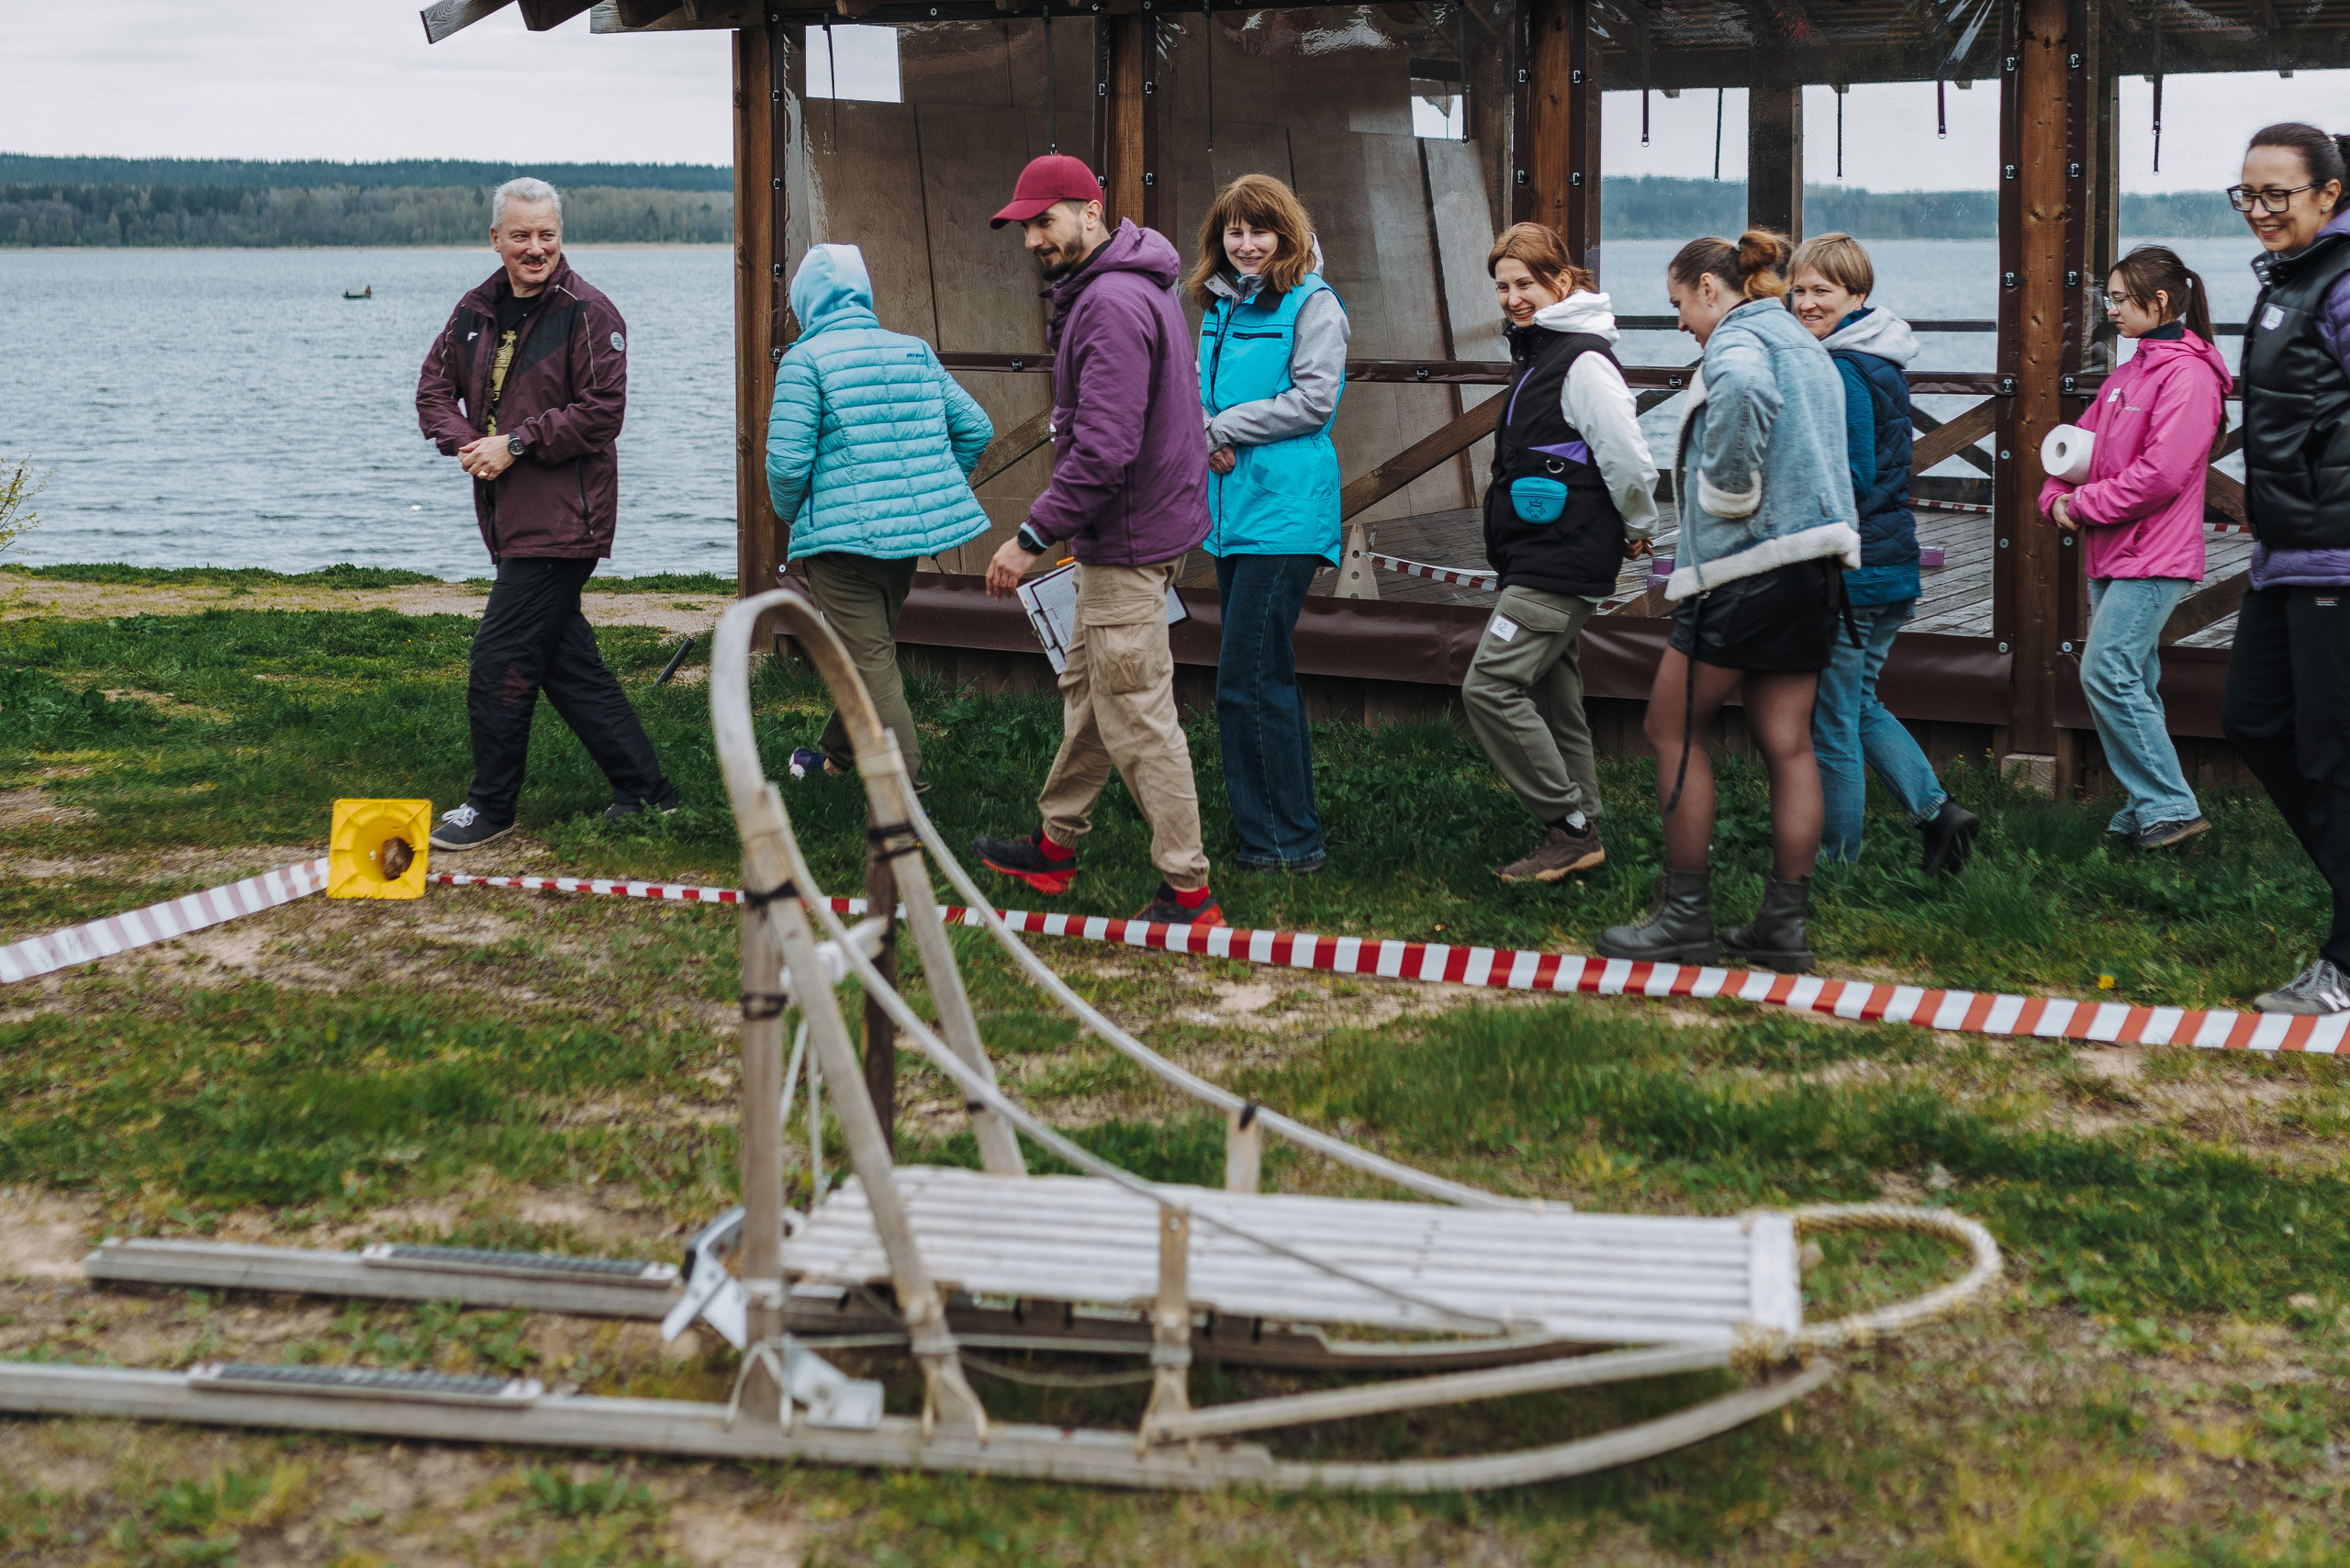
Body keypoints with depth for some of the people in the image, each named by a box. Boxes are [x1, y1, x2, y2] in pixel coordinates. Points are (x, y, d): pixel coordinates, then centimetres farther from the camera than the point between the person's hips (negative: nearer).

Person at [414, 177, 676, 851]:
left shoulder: (588, 314, -9)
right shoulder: (476, 312, 12)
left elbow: (602, 411, -15)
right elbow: (435, 387, 16)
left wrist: (516, 444, -17)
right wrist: (465, 442, -4)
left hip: (561, 517, -8)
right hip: (509, 515, 8)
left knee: (501, 659, -7)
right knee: (566, 657, 12)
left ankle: (491, 806, 7)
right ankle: (644, 788, 21)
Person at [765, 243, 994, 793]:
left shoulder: (805, 359, -8)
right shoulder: (914, 351, 9)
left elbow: (787, 459, -16)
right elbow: (975, 428, 7)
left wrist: (791, 515, 4)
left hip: (845, 533, -7)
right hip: (916, 524, 7)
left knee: (872, 661, -4)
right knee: (873, 645, 23)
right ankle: (837, 754, 42)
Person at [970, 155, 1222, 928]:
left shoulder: (1113, 304, -22)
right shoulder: (1128, 285, 13)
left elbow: (1103, 449, -28)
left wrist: (1032, 537, -22)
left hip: (1129, 542, -11)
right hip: (1123, 534, 11)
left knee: (1137, 718, -5)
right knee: (1087, 690, 20)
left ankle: (1188, 892, 0)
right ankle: (1055, 845, 34)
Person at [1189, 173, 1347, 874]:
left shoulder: (1312, 303, -6)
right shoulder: (1220, 306, 15)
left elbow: (1314, 400, -14)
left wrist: (1224, 427, -11)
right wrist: (1207, 438, -1)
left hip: (1284, 514, -9)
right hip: (1231, 510, 9)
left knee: (1247, 682, -11)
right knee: (1265, 677, 14)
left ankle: (1284, 840, -3)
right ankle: (1289, 832, 24)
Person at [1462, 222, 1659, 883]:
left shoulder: (1583, 361, -15)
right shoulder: (1541, 355, 17)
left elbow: (1630, 461, -19)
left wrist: (1639, 529, -3)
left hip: (1560, 563, -10)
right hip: (1539, 558, 10)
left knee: (1490, 685, -14)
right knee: (1552, 697, 11)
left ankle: (1570, 826, -8)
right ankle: (1577, 838, 17)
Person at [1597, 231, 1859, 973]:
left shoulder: (1738, 338, -9)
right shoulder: (1806, 345, 21)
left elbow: (1744, 390, -34)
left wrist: (1730, 487, -22)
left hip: (1747, 561, -9)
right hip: (1817, 558, 9)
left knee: (1673, 730, 2)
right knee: (1787, 744, 8)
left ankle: (1686, 917, 5)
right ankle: (1786, 923, 10)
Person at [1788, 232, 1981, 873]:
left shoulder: (1837, 370, -17)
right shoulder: (1883, 364, 13)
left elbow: (1855, 477, -21)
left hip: (1846, 573, -10)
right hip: (1894, 562, 10)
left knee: (1830, 724, 2)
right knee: (1859, 704, 22)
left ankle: (1836, 862, 11)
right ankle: (1936, 808, 12)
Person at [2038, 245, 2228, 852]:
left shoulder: (2188, 375, -13)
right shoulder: (2130, 374, 17)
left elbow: (2161, 473, -22)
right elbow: (2083, 443, 20)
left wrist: (2084, 505, -13)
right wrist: (2057, 495, 0)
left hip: (2153, 558, -9)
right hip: (2112, 556, 9)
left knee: (2107, 673, -15)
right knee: (2132, 683, 9)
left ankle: (2171, 808, -9)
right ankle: (2146, 810, 14)